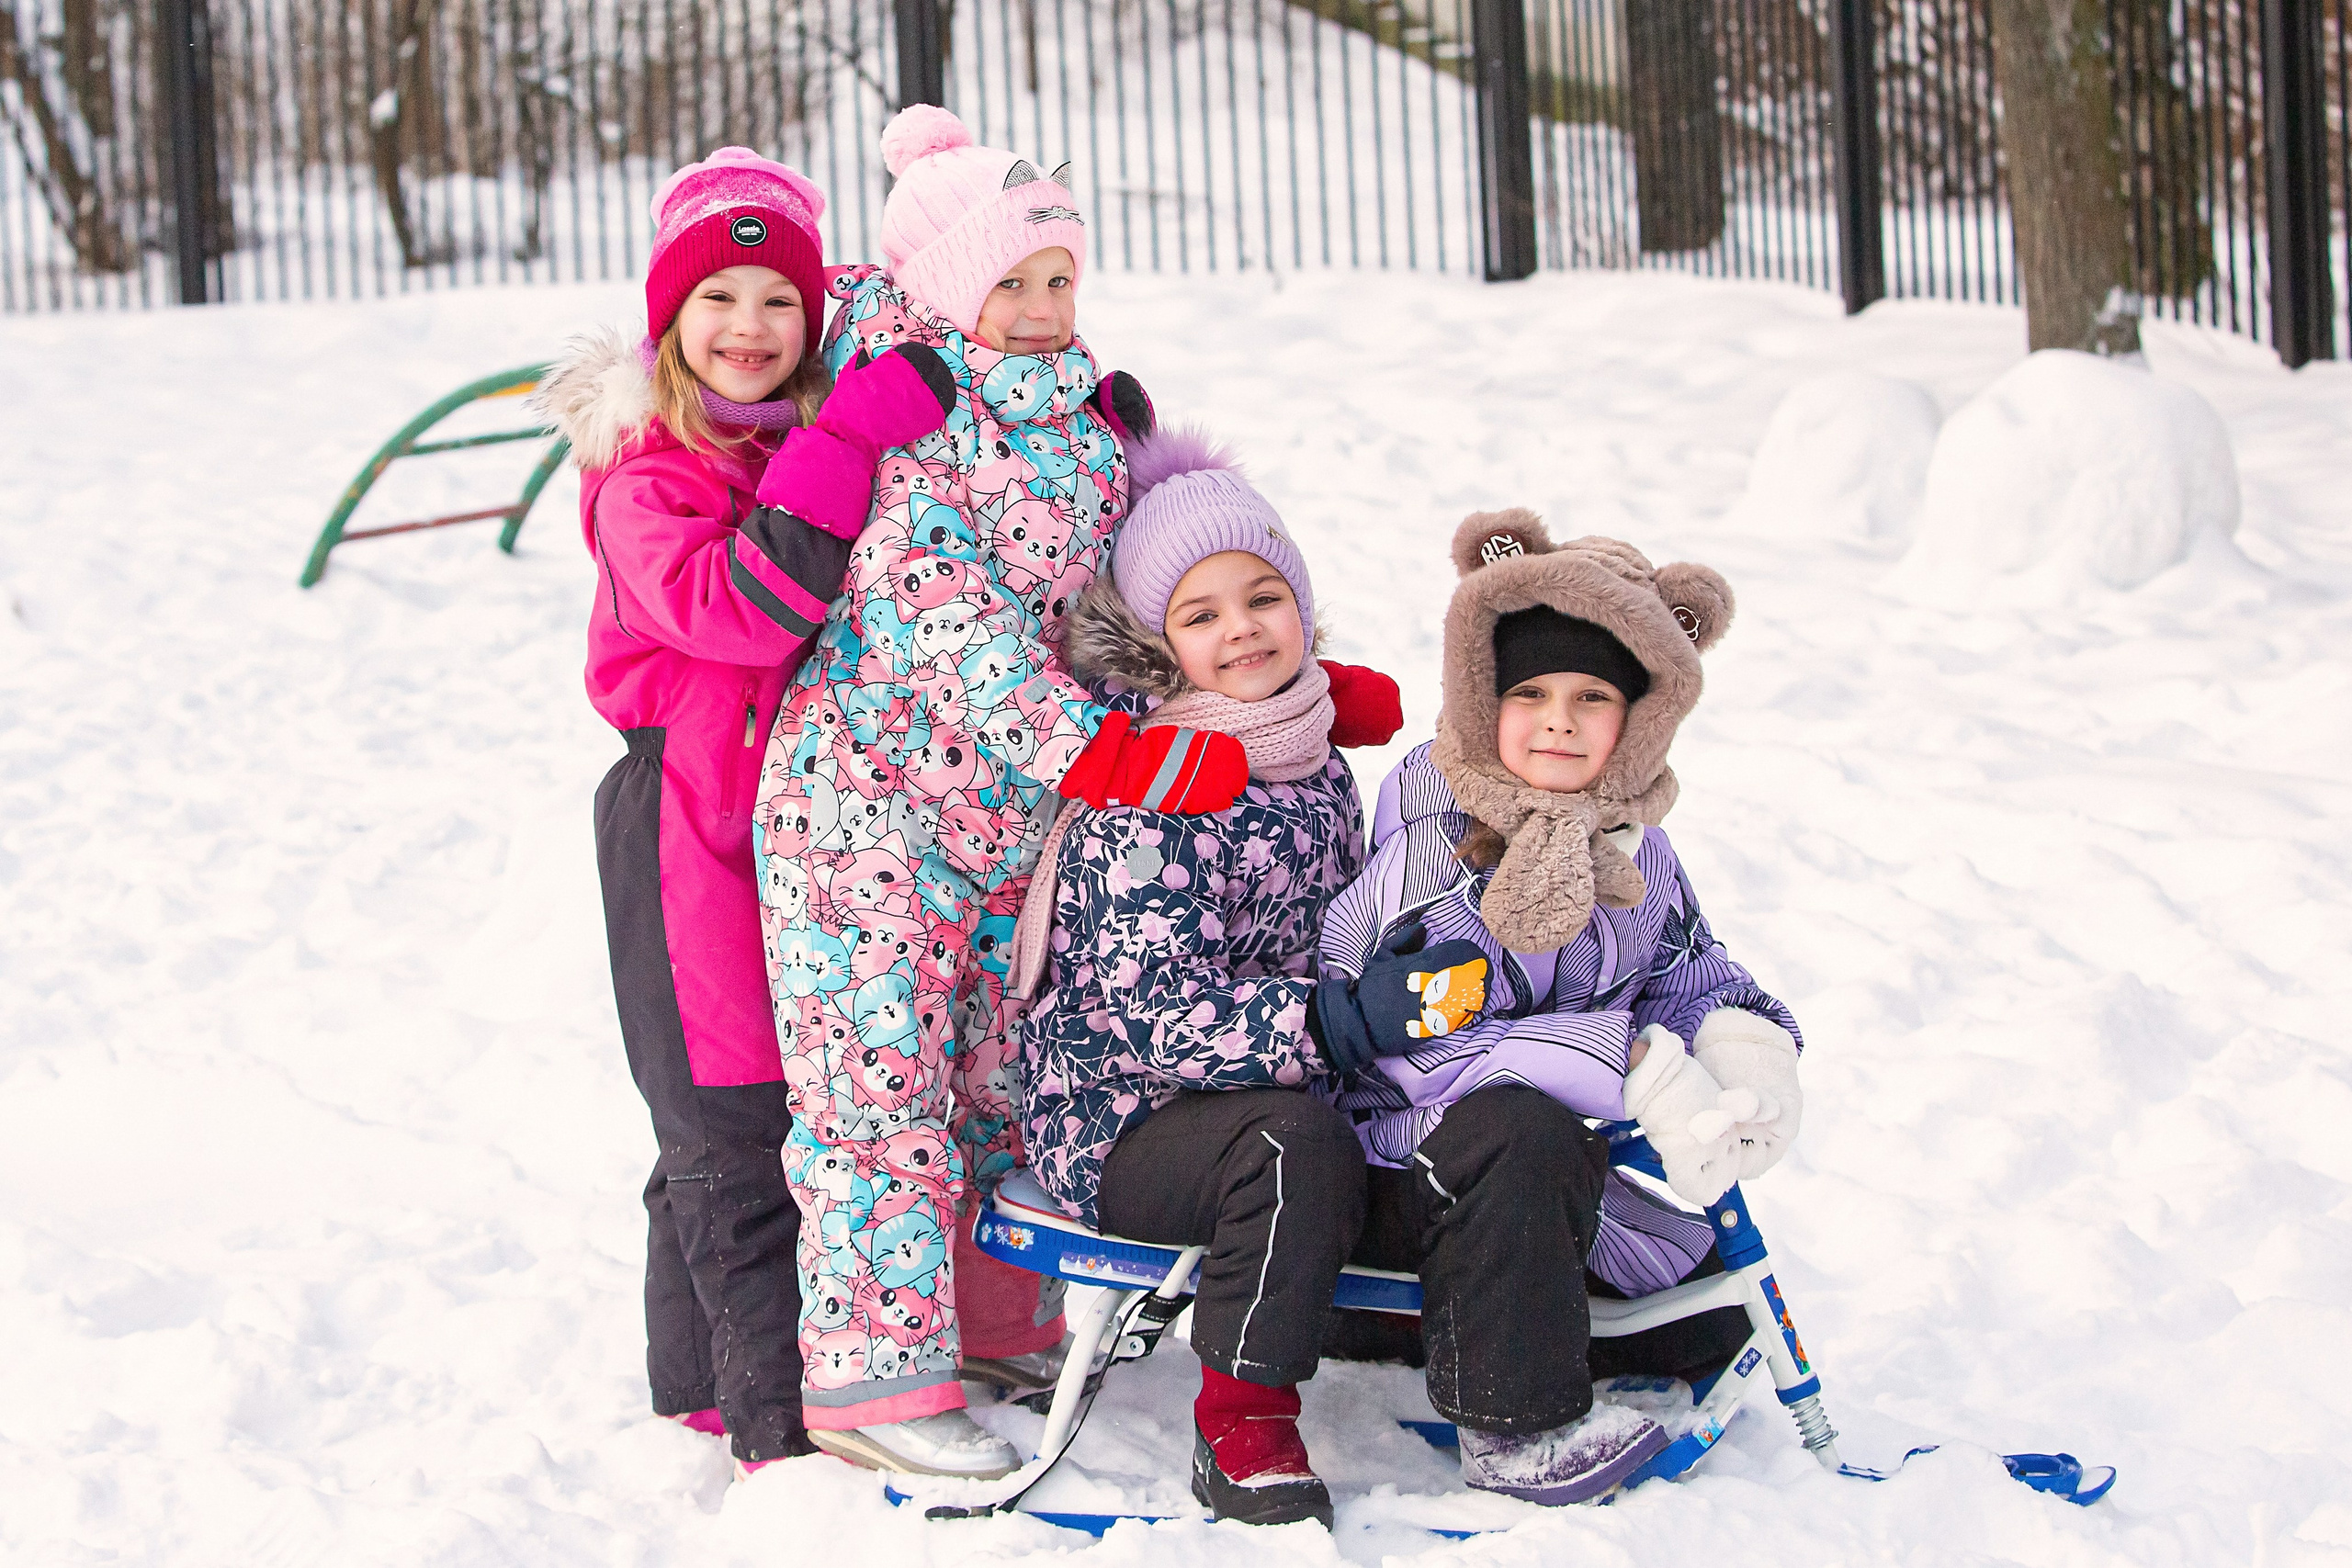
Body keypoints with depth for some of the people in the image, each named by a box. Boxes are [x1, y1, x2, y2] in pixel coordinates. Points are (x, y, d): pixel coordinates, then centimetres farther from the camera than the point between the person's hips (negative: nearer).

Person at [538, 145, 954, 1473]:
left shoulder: (826, 439, 10)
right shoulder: (645, 478, -10)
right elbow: (737, 608, -28)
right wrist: (854, 439, -31)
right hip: (695, 826, -7)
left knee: (833, 1104, 14)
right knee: (735, 1132, -4)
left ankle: (714, 1380, 28)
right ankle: (782, 1425, 2)